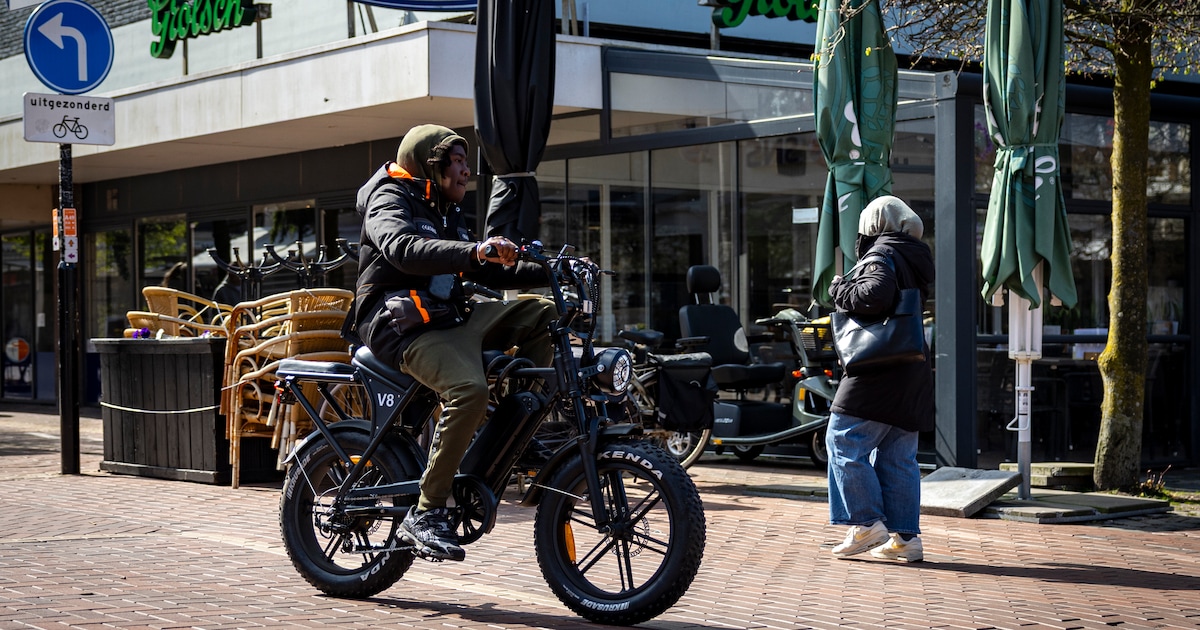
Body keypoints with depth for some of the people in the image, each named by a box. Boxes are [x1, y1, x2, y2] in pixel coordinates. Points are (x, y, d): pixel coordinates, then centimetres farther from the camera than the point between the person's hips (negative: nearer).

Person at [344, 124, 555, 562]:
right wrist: (474, 250, -39)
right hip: (402, 325, -9)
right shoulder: (390, 198, -3)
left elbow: (489, 274, 25)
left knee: (544, 314, -3)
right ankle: (425, 514, -27)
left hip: (451, 317, 9)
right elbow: (403, 250, -26)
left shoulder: (446, 214, 26)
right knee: (469, 390, -33)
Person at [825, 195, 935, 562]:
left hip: (879, 373, -9)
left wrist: (840, 290, -10)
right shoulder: (916, 259, 19)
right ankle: (905, 536, 9)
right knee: (898, 457, 10)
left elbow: (875, 295, -27)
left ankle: (867, 522, -6)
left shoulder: (881, 254, -9)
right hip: (912, 375, 9)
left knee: (844, 443, -3)